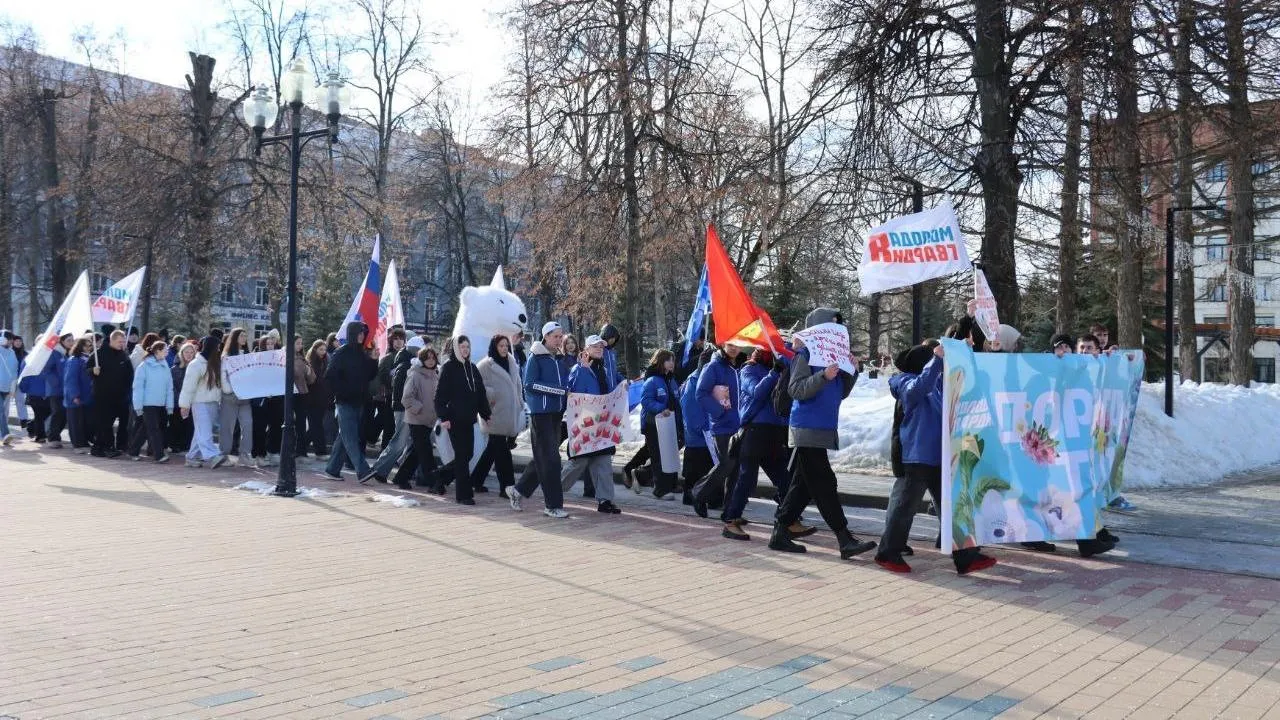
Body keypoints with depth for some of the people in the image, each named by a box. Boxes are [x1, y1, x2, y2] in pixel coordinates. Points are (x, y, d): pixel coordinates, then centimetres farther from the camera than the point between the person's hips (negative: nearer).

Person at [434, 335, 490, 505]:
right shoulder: (448, 368, -4)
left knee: (467, 454, 7)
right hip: (454, 419, -7)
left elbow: (481, 393, 19)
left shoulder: (472, 368, 15)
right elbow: (440, 394, -8)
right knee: (462, 455, -6)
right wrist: (443, 417, -15)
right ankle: (463, 494, -1)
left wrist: (487, 413, 13)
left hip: (469, 419, 7)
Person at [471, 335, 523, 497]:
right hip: (495, 415, -7)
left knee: (493, 449, 15)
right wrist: (490, 395, -14)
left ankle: (476, 480, 27)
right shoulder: (486, 365, -7)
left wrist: (520, 404, 15)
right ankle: (506, 487, -2)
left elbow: (518, 385, 21)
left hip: (510, 414, 7)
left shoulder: (512, 363, 14)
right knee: (501, 451, -6)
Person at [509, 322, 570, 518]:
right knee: (549, 459, -8)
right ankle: (553, 505, -4)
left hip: (556, 414, 8)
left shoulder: (559, 360, 17)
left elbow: (566, 385, 22)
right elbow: (530, 384, -14)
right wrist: (560, 390, -16)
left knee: (544, 458, 13)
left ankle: (518, 490, 28)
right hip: (540, 413, -8)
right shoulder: (536, 357, -5)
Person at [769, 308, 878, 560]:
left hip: (824, 429, 9)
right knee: (824, 485, -8)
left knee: (803, 485, 12)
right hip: (808, 428, -9)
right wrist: (824, 376, -29)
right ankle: (846, 541, -9)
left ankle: (780, 534, 19)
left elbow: (841, 393, 18)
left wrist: (851, 372, 3)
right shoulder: (806, 353, -9)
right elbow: (796, 390, -18)